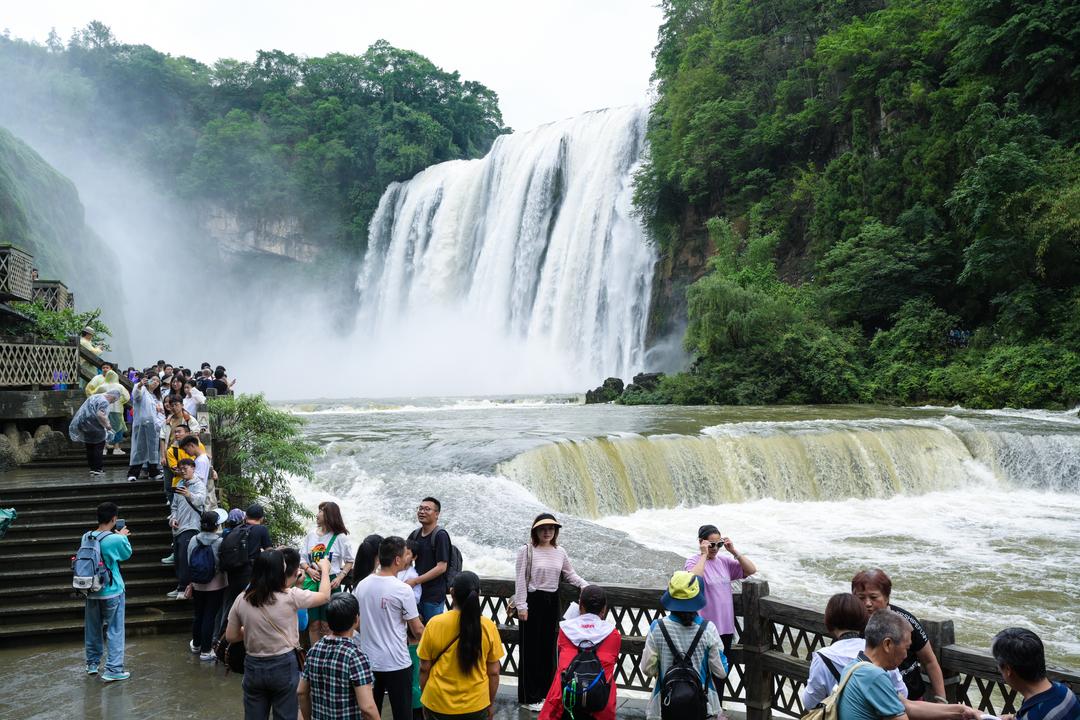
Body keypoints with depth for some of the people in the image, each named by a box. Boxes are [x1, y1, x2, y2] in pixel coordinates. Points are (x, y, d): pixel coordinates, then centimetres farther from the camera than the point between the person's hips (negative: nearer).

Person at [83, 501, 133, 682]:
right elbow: (127, 554, 1)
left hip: (91, 591, 5)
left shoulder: (86, 537, -4)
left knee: (93, 629, 18)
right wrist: (123, 536, 14)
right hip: (112, 592, -5)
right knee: (114, 631, 4)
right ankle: (113, 669, 4)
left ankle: (92, 663, 33)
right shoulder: (116, 540, -20)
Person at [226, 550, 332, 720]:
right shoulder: (290, 596, -14)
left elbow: (230, 636, 4)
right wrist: (325, 568, 15)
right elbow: (325, 596, 1)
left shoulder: (241, 600, -5)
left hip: (253, 666, 3)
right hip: (284, 666, -3)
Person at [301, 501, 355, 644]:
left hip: (330, 583, -4)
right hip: (312, 582, 4)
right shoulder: (311, 535, 8)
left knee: (327, 626, 0)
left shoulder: (340, 537, -4)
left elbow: (349, 562, 2)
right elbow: (302, 558, 13)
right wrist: (309, 570, -7)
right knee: (313, 624, 7)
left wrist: (339, 578, -11)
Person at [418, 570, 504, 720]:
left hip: (438, 704, 0)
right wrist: (491, 703, 11)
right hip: (476, 705, 0)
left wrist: (424, 696, 11)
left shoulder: (434, 624, -14)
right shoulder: (488, 627, -12)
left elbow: (424, 668, -5)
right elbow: (493, 672, -4)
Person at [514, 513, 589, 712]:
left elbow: (570, 575, 16)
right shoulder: (527, 551, -7)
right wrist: (521, 606, -13)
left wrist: (586, 586, -1)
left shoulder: (560, 552, 8)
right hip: (533, 601, -5)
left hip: (552, 602, 5)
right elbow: (521, 580, -9)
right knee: (531, 648, 0)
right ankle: (529, 698, 8)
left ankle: (545, 693, 22)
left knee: (549, 648, 10)